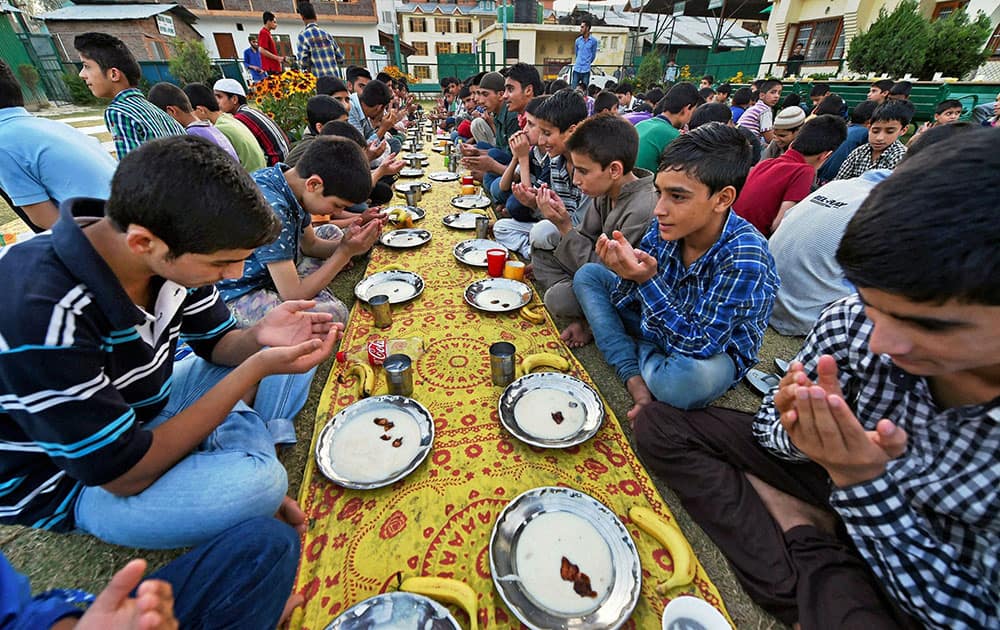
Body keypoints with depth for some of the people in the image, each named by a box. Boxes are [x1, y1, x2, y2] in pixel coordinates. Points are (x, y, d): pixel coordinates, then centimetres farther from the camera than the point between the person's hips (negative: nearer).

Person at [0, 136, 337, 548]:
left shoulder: (169, 256, -16)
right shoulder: (41, 318, -35)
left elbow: (217, 342, -1)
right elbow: (125, 475, -28)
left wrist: (259, 338, -25)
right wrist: (257, 368, -32)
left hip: (148, 407, 6)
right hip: (68, 482, -6)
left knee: (298, 352, -2)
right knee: (253, 482, -33)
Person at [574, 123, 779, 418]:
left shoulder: (744, 258, -30)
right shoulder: (666, 227, -15)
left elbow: (700, 344, -31)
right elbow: (633, 302, -5)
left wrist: (647, 281, -38)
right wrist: (627, 276, -29)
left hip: (716, 352, -5)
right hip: (659, 325, 6)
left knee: (684, 378, -42)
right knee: (588, 274, -2)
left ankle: (642, 352, -1)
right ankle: (636, 382, -14)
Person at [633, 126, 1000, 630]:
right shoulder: (852, 321, -22)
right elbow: (771, 431, -7)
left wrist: (862, 480, -31)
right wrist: (804, 434, -27)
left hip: (946, 580, -3)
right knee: (659, 426, -8)